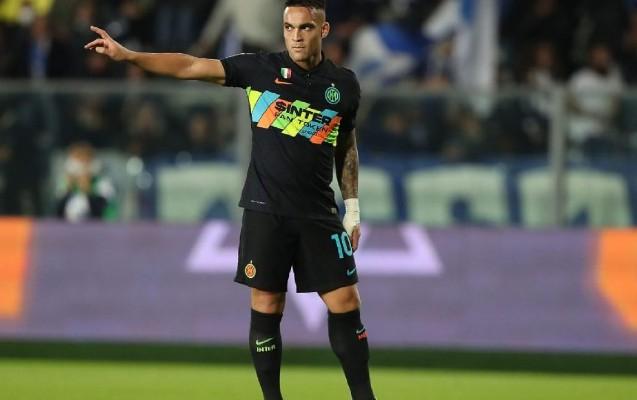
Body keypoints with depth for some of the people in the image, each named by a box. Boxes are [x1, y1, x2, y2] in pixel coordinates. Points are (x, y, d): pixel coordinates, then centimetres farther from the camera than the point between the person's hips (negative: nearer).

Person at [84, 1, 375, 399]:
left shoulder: (344, 84, 4)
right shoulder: (261, 67, -2)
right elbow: (191, 66, -5)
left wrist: (353, 208, 14)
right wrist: (127, 55, -14)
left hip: (318, 213, 1)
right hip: (265, 211, -1)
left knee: (345, 302, -2)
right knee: (266, 307, -1)